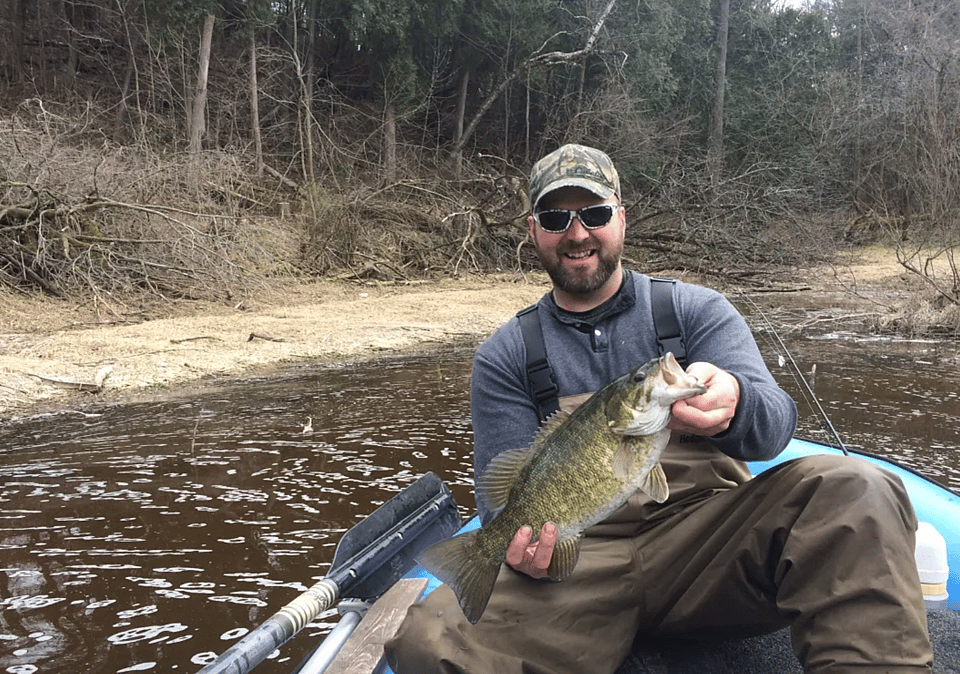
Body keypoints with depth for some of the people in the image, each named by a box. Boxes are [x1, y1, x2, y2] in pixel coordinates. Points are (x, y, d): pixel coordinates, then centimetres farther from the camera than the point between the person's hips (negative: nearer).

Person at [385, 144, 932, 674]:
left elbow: (774, 422, -5)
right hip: (579, 561, 0)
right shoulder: (504, 358, 13)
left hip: (709, 529, 1)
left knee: (857, 492, -28)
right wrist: (522, 538, -19)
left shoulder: (697, 310, 11)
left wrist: (732, 405, -32)